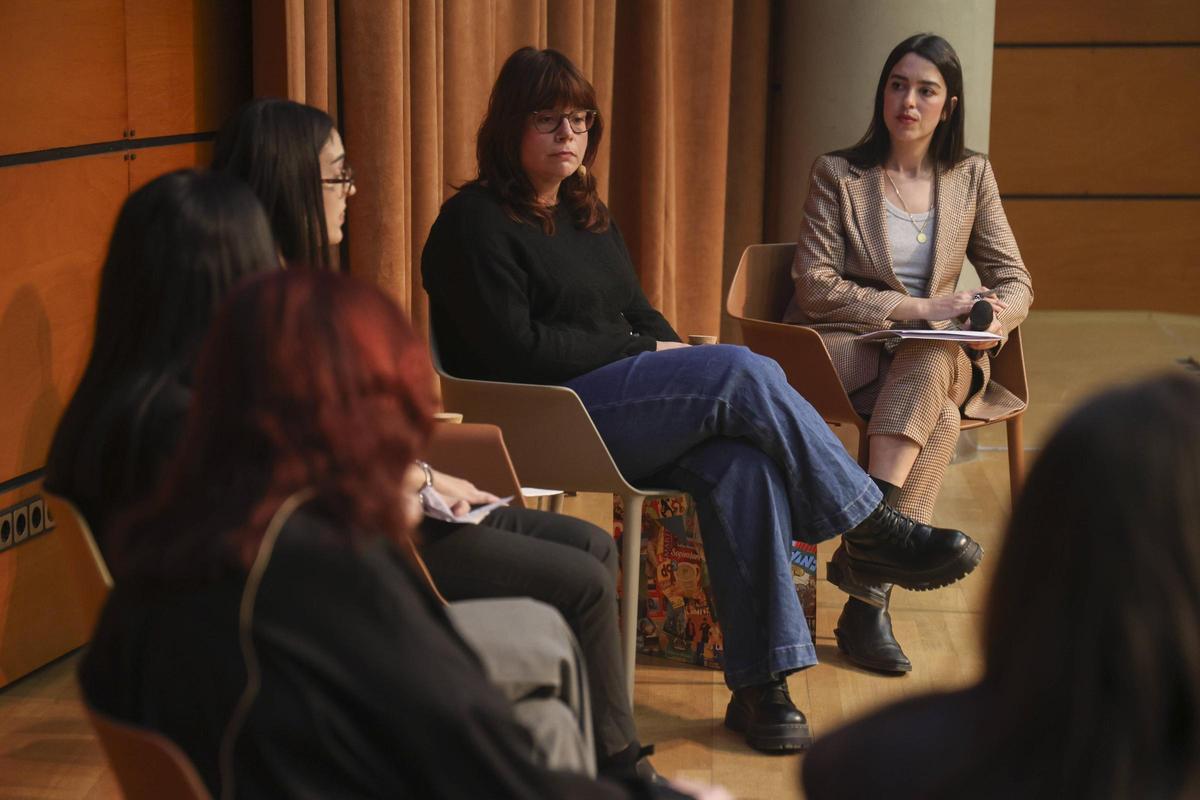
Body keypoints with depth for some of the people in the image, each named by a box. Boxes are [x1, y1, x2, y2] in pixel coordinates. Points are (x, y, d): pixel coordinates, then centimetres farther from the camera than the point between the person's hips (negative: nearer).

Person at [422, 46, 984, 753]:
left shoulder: (590, 216, 23)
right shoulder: (474, 224, -3)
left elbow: (641, 315, 23)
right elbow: (518, 351, -13)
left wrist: (678, 355, -1)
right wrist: (646, 350, -10)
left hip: (625, 405, 7)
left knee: (742, 460, -26)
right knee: (743, 372, -26)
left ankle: (761, 682, -27)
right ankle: (872, 528, -14)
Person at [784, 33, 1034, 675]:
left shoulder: (971, 177, 11)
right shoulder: (837, 174, 1)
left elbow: (1014, 282, 10)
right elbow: (814, 286, -9)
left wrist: (997, 316, -16)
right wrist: (916, 308, -19)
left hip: (935, 355, 3)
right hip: (844, 349, -3)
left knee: (930, 360, -36)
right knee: (940, 417, -34)